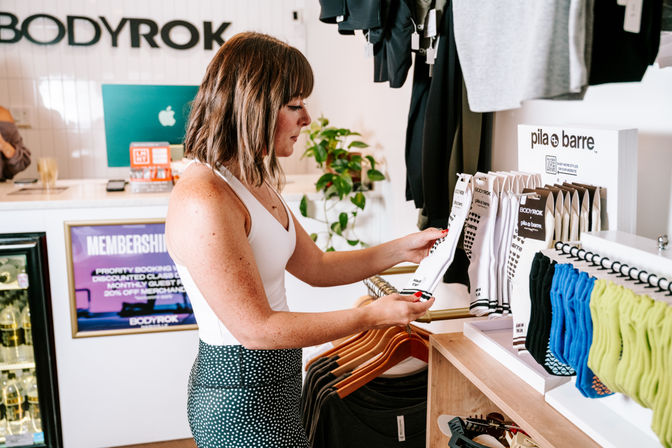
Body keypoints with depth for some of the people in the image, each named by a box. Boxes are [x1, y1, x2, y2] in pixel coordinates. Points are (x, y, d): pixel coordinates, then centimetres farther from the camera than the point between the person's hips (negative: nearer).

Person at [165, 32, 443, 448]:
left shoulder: (254, 182, 5)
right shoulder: (203, 201, -26)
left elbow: (316, 266, 10)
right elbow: (257, 328, -24)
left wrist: (401, 249, 2)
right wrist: (372, 316, -21)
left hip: (274, 378, 9)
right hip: (241, 398, -9)